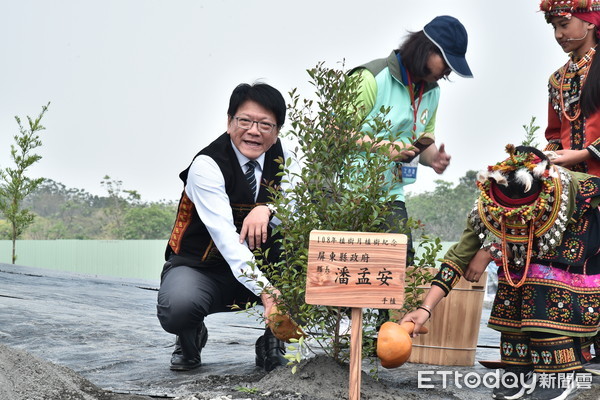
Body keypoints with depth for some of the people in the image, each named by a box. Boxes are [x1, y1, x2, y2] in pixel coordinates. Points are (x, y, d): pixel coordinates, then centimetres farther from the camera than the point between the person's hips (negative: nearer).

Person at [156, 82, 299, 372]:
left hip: (258, 263, 4)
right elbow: (225, 236, -32)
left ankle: (272, 342, -1)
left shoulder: (281, 155, -3)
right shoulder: (207, 165, -20)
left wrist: (268, 209, -32)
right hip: (200, 268, -4)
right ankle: (191, 336, 5)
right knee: (177, 308, -35)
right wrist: (265, 290, -44)